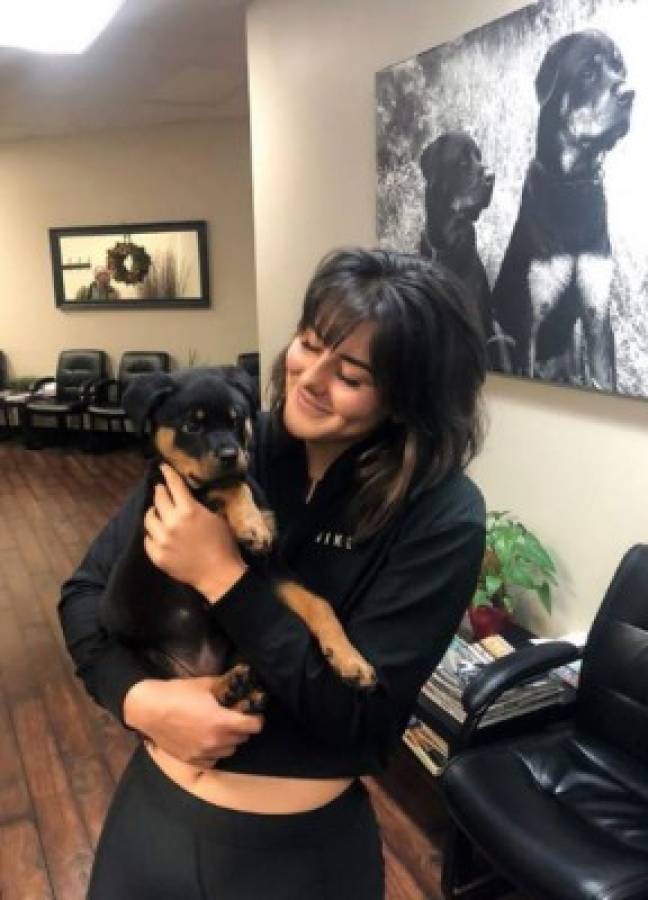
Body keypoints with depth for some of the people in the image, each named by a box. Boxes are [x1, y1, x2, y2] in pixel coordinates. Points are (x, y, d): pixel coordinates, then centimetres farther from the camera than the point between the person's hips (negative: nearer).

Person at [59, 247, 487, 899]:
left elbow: (362, 717, -20)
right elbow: (85, 591, -2)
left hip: (301, 846, -2)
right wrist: (139, 697, -19)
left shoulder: (441, 516, -18)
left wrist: (222, 576, -24)